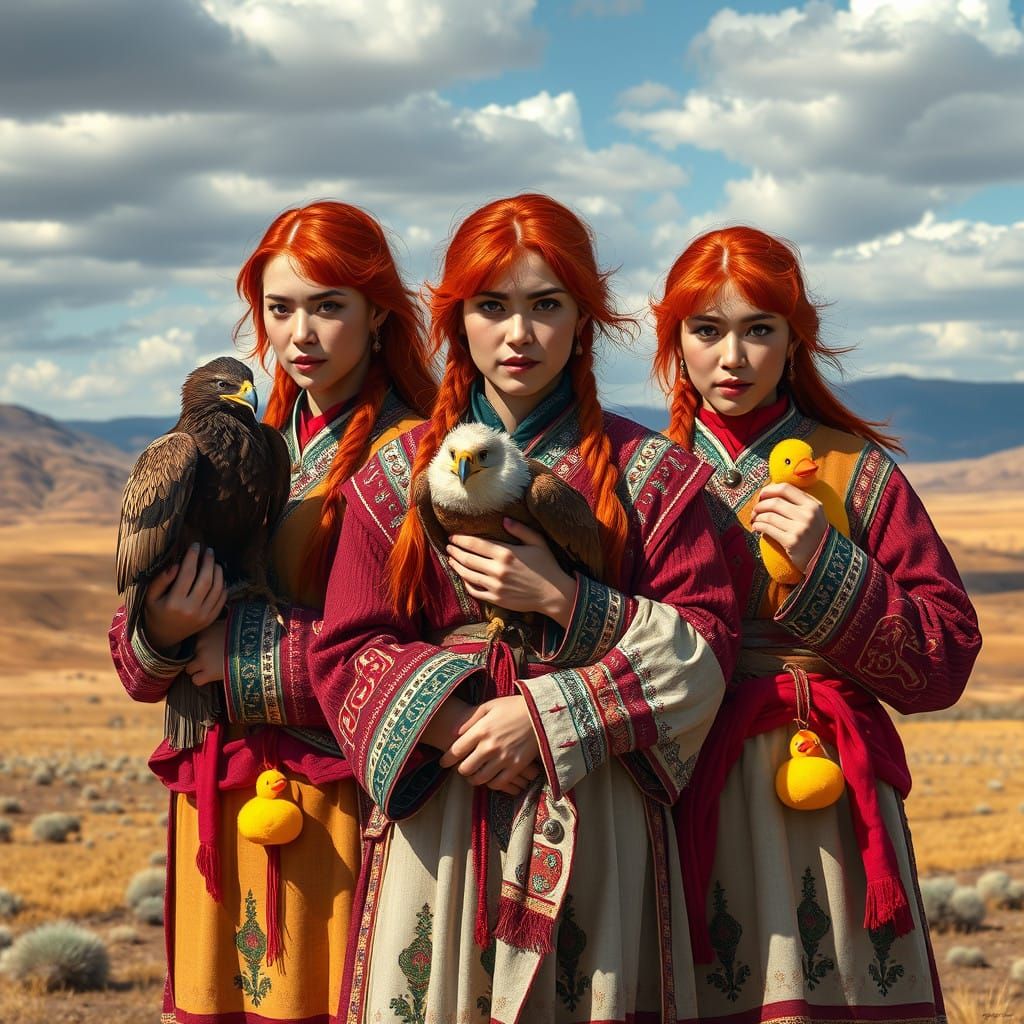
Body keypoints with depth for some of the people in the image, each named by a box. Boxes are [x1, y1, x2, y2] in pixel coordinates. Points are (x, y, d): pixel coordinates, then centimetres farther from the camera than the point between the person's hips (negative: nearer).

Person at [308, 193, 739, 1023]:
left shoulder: (650, 476, 7)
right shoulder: (399, 474, 9)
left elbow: (705, 648, -2)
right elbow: (347, 653, 3)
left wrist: (564, 600, -13)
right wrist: (452, 727, -13)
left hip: (593, 824, -1)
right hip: (438, 821, 1)